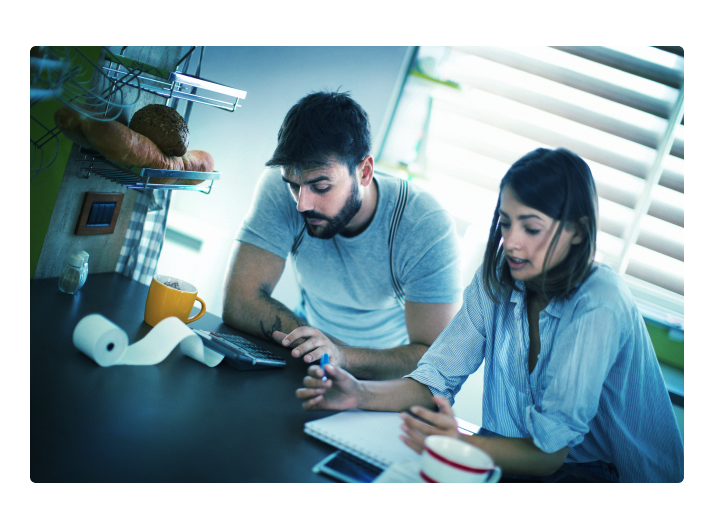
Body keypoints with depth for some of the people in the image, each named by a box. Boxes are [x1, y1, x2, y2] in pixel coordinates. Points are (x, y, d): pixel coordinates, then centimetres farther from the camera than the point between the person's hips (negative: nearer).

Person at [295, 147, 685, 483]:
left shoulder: (600, 308, -24)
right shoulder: (495, 280, -6)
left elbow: (551, 450, -29)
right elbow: (437, 379, -8)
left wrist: (461, 444, -46)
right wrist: (362, 395, -26)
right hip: (529, 462, 5)